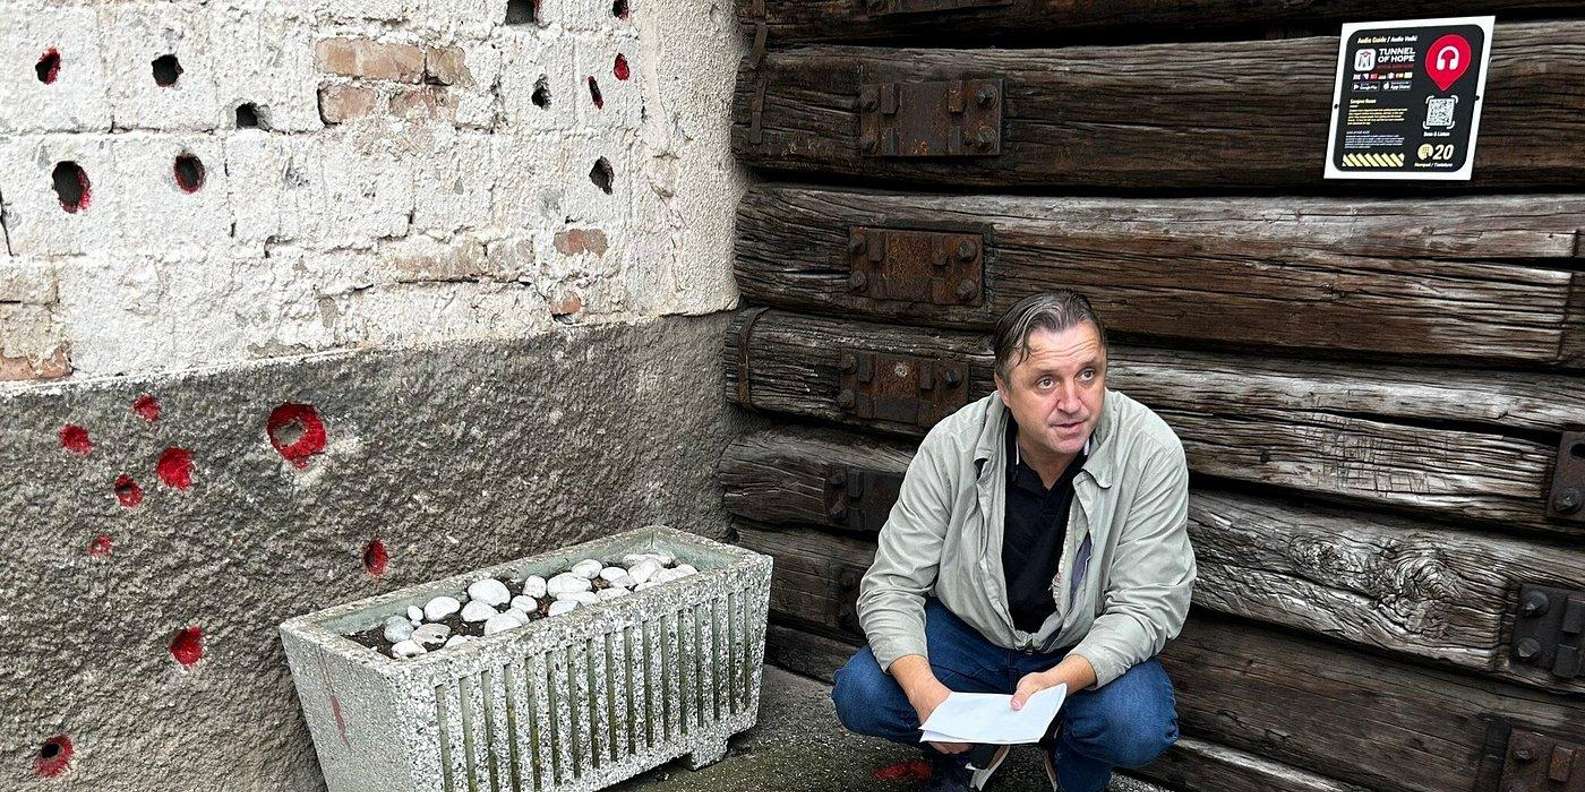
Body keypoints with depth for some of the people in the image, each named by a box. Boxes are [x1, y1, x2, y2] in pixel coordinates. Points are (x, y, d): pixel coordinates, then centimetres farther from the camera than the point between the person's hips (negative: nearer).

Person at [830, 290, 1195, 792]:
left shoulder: (1150, 450, -23)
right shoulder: (953, 444, -19)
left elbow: (1148, 604, -20)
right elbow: (892, 585, -15)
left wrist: (1056, 680, -37)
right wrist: (924, 689, -33)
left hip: (1087, 650, -1)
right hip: (968, 632, 1)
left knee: (1138, 728, -31)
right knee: (859, 694, -22)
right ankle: (968, 749, 12)